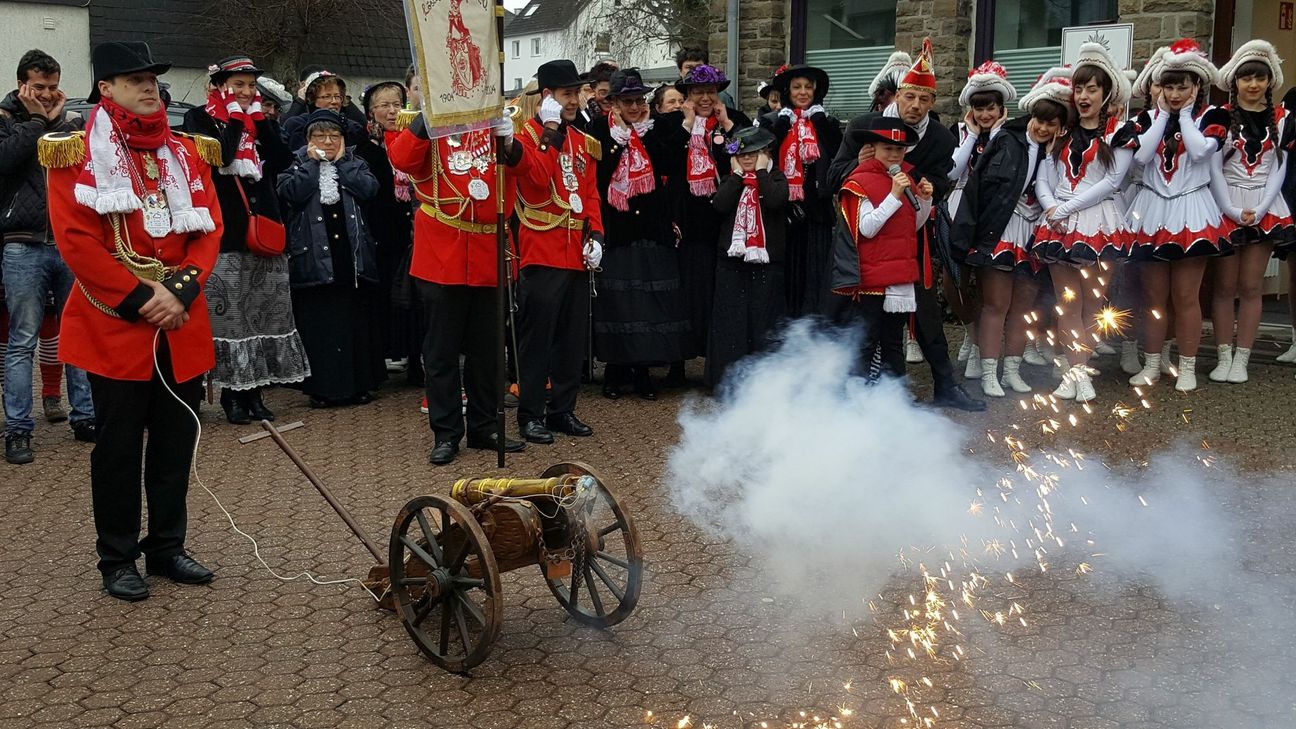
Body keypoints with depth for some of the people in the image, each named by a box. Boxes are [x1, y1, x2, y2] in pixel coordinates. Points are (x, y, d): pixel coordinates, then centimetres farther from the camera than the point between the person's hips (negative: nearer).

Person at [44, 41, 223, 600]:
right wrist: (140, 297, -17)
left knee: (176, 439, 10)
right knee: (119, 445, 4)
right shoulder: (76, 155, -3)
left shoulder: (187, 152, 10)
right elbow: (75, 241, -11)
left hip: (182, 323, 4)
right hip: (115, 323, -4)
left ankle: (167, 548, 24)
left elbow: (210, 228, 4)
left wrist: (182, 291, -11)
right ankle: (117, 559, 16)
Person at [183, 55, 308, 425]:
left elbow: (282, 160, 0)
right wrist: (234, 119, -8)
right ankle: (231, 393, 5)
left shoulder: (259, 119, 16)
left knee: (264, 312, 5)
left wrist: (259, 119, -1)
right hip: (223, 232, -5)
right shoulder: (200, 117, 2)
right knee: (227, 314, -5)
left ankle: (253, 391, 13)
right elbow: (216, 157, -16)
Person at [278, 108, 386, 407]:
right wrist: (312, 162, -5)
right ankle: (322, 387, 7)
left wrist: (341, 161, -2)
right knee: (318, 322, -1)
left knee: (357, 319, 5)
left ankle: (359, 384, 14)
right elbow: (290, 193, -12)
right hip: (314, 255, -2)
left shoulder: (353, 163, 13)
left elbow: (369, 188, -7)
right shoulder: (297, 164, 8)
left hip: (352, 254, 2)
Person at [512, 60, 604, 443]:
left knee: (573, 338, 11)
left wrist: (595, 235, 2)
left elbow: (591, 194, 14)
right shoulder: (526, 134, -4)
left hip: (577, 255, 7)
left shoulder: (583, 143, 15)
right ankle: (530, 414, 7)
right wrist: (551, 134, -19)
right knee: (537, 336, -2)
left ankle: (563, 410, 21)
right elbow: (538, 178, -20)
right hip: (541, 253, -7)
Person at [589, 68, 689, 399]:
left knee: (650, 295, 1)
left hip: (651, 226, 2)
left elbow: (670, 165, -7)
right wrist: (618, 138, -10)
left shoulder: (656, 127, 8)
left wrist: (645, 131, -7)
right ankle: (615, 369, 11)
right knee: (615, 297, 0)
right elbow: (595, 172, -10)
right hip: (615, 226, -2)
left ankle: (643, 369, 11)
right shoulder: (600, 128, 2)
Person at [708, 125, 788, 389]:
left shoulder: (776, 178, 3)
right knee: (731, 320, 4)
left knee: (764, 321, 0)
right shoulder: (730, 180, 12)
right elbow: (720, 205, -8)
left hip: (767, 260, -3)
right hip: (732, 259, 3)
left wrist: (761, 172, -9)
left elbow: (775, 201, -20)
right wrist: (737, 174, -4)